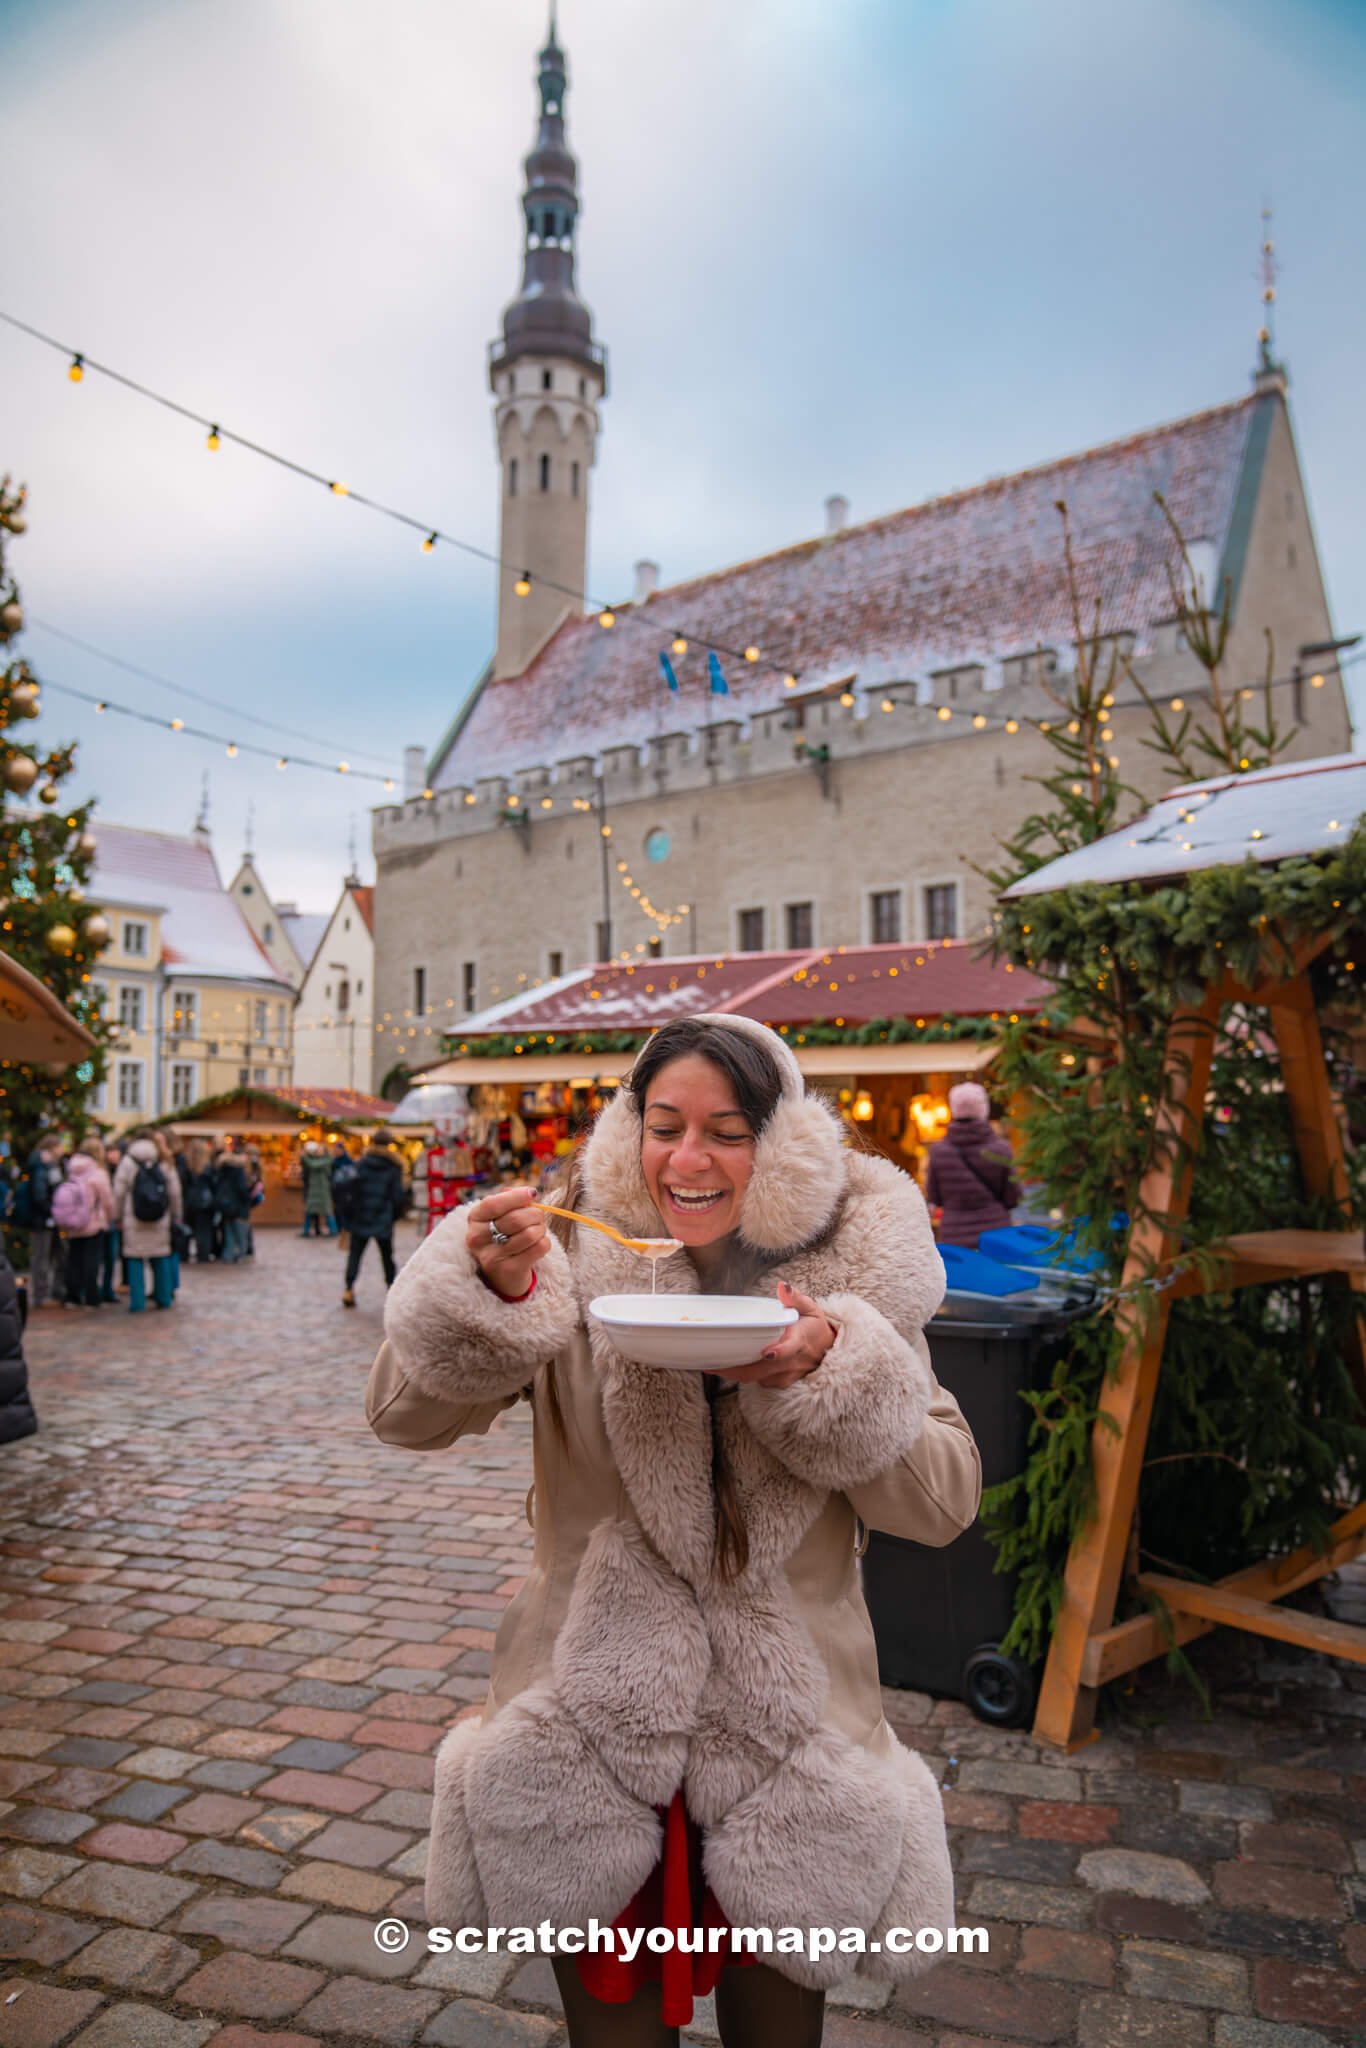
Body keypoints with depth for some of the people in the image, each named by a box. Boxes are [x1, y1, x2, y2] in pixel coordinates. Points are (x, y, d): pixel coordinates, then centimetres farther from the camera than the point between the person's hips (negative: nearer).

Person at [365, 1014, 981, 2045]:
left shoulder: (855, 1272, -7)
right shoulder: (579, 1254, -9)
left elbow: (946, 1502, -7)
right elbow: (407, 1414, -10)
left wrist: (832, 1371, -25)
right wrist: (493, 1290, -29)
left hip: (785, 1738, 1)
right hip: (597, 1726, 0)